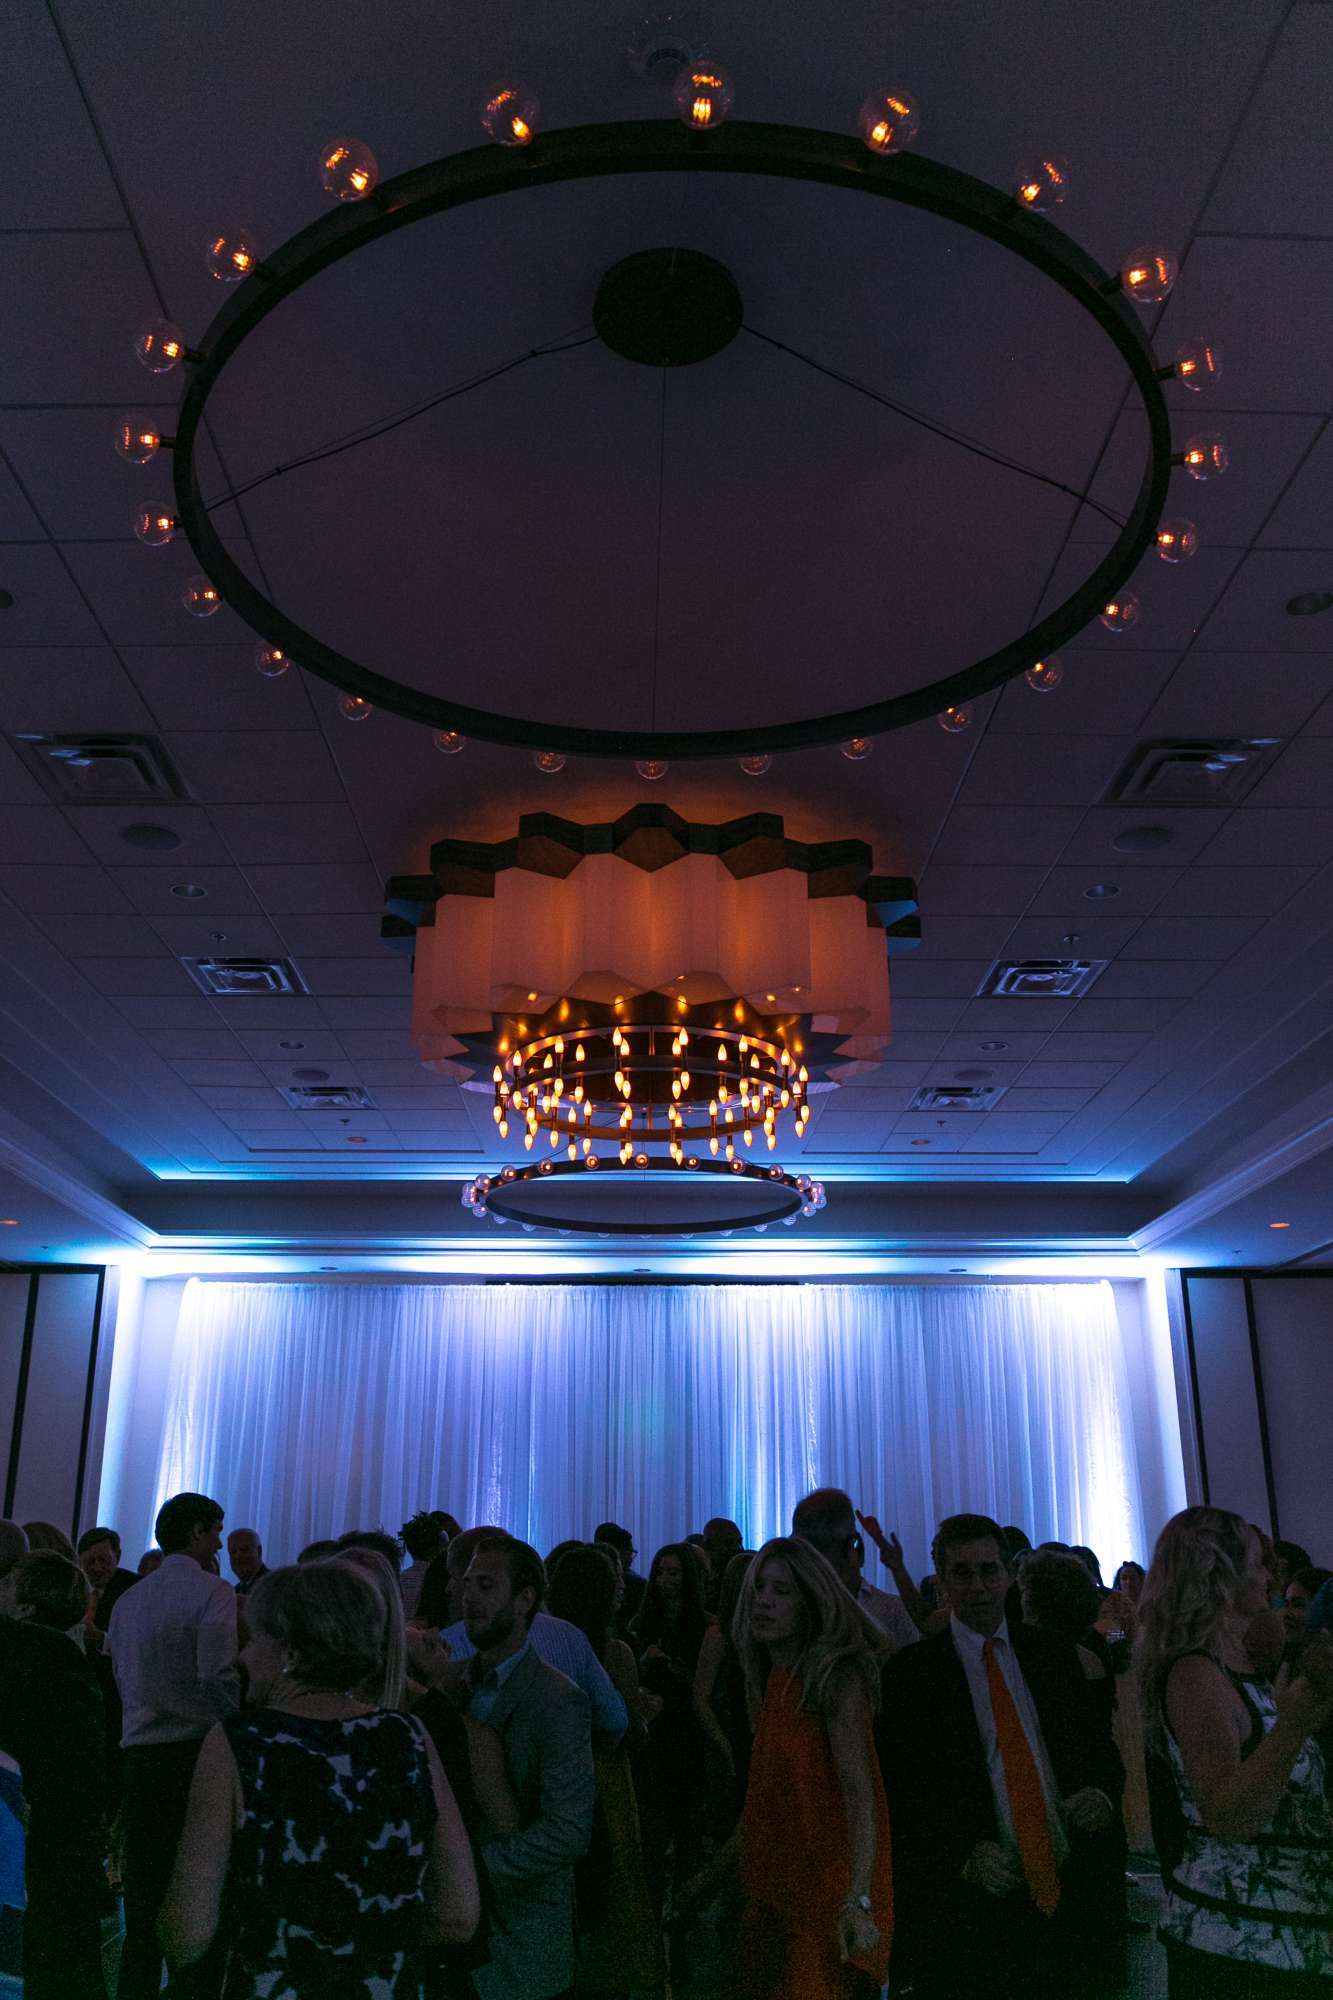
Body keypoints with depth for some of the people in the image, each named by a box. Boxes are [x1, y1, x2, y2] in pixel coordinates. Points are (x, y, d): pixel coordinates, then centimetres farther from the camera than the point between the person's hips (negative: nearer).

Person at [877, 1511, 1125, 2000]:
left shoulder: (1054, 1655, 7)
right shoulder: (910, 1672, -5)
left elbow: (1099, 1746, 15)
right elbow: (897, 1795, -5)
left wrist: (1102, 1791, -5)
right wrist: (962, 1856, -18)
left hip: (1072, 1891, 3)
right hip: (976, 1908, -3)